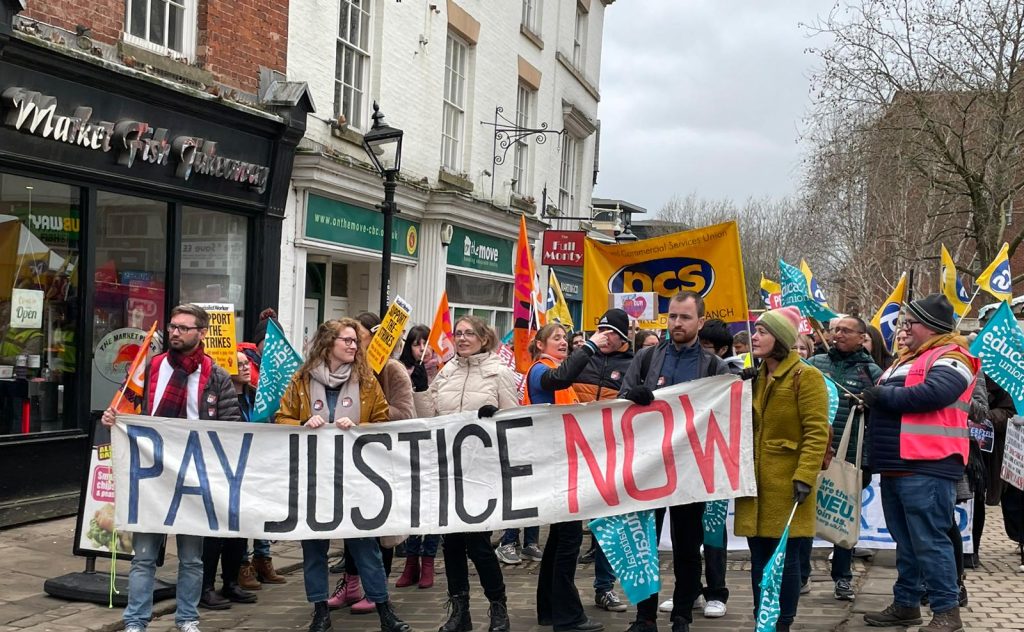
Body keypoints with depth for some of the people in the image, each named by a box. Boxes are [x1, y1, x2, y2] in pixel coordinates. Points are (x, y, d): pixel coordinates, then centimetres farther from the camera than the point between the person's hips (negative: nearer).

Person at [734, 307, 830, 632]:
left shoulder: (805, 376, -8)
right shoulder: (755, 376, 14)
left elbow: (817, 432, -14)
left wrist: (805, 476, -20)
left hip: (786, 483, -7)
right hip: (756, 482, 7)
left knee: (785, 558, 1)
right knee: (759, 558, 10)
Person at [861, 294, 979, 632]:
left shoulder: (950, 358, -8)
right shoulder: (909, 359, 22)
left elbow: (931, 394, -26)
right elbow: (888, 398, 27)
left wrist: (883, 395, -15)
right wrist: (874, 397, 5)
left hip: (926, 468, -10)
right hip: (896, 467, 10)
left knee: (929, 541, -8)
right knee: (906, 542, 15)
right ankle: (906, 604, 23)